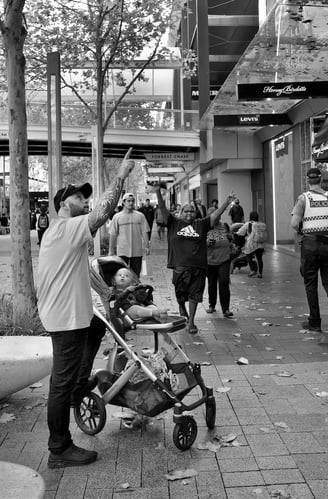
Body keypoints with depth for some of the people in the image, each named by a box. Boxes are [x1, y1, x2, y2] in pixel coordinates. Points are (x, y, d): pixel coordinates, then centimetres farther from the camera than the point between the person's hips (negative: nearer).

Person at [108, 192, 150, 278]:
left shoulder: (140, 216, 4)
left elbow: (144, 232, 5)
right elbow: (113, 235, 2)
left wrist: (146, 246, -3)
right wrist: (111, 250, 1)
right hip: (122, 251, -1)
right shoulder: (117, 217, 0)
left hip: (137, 251, 2)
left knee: (135, 275, 11)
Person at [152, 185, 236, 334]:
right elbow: (163, 208, 0)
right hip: (180, 265, -1)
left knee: (194, 295, 4)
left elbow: (216, 214, 7)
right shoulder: (174, 223, 7)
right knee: (180, 293, 9)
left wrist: (227, 202, -1)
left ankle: (191, 322, 15)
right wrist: (158, 193, -12)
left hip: (198, 266, 1)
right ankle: (182, 308, 43)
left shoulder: (201, 224, 10)